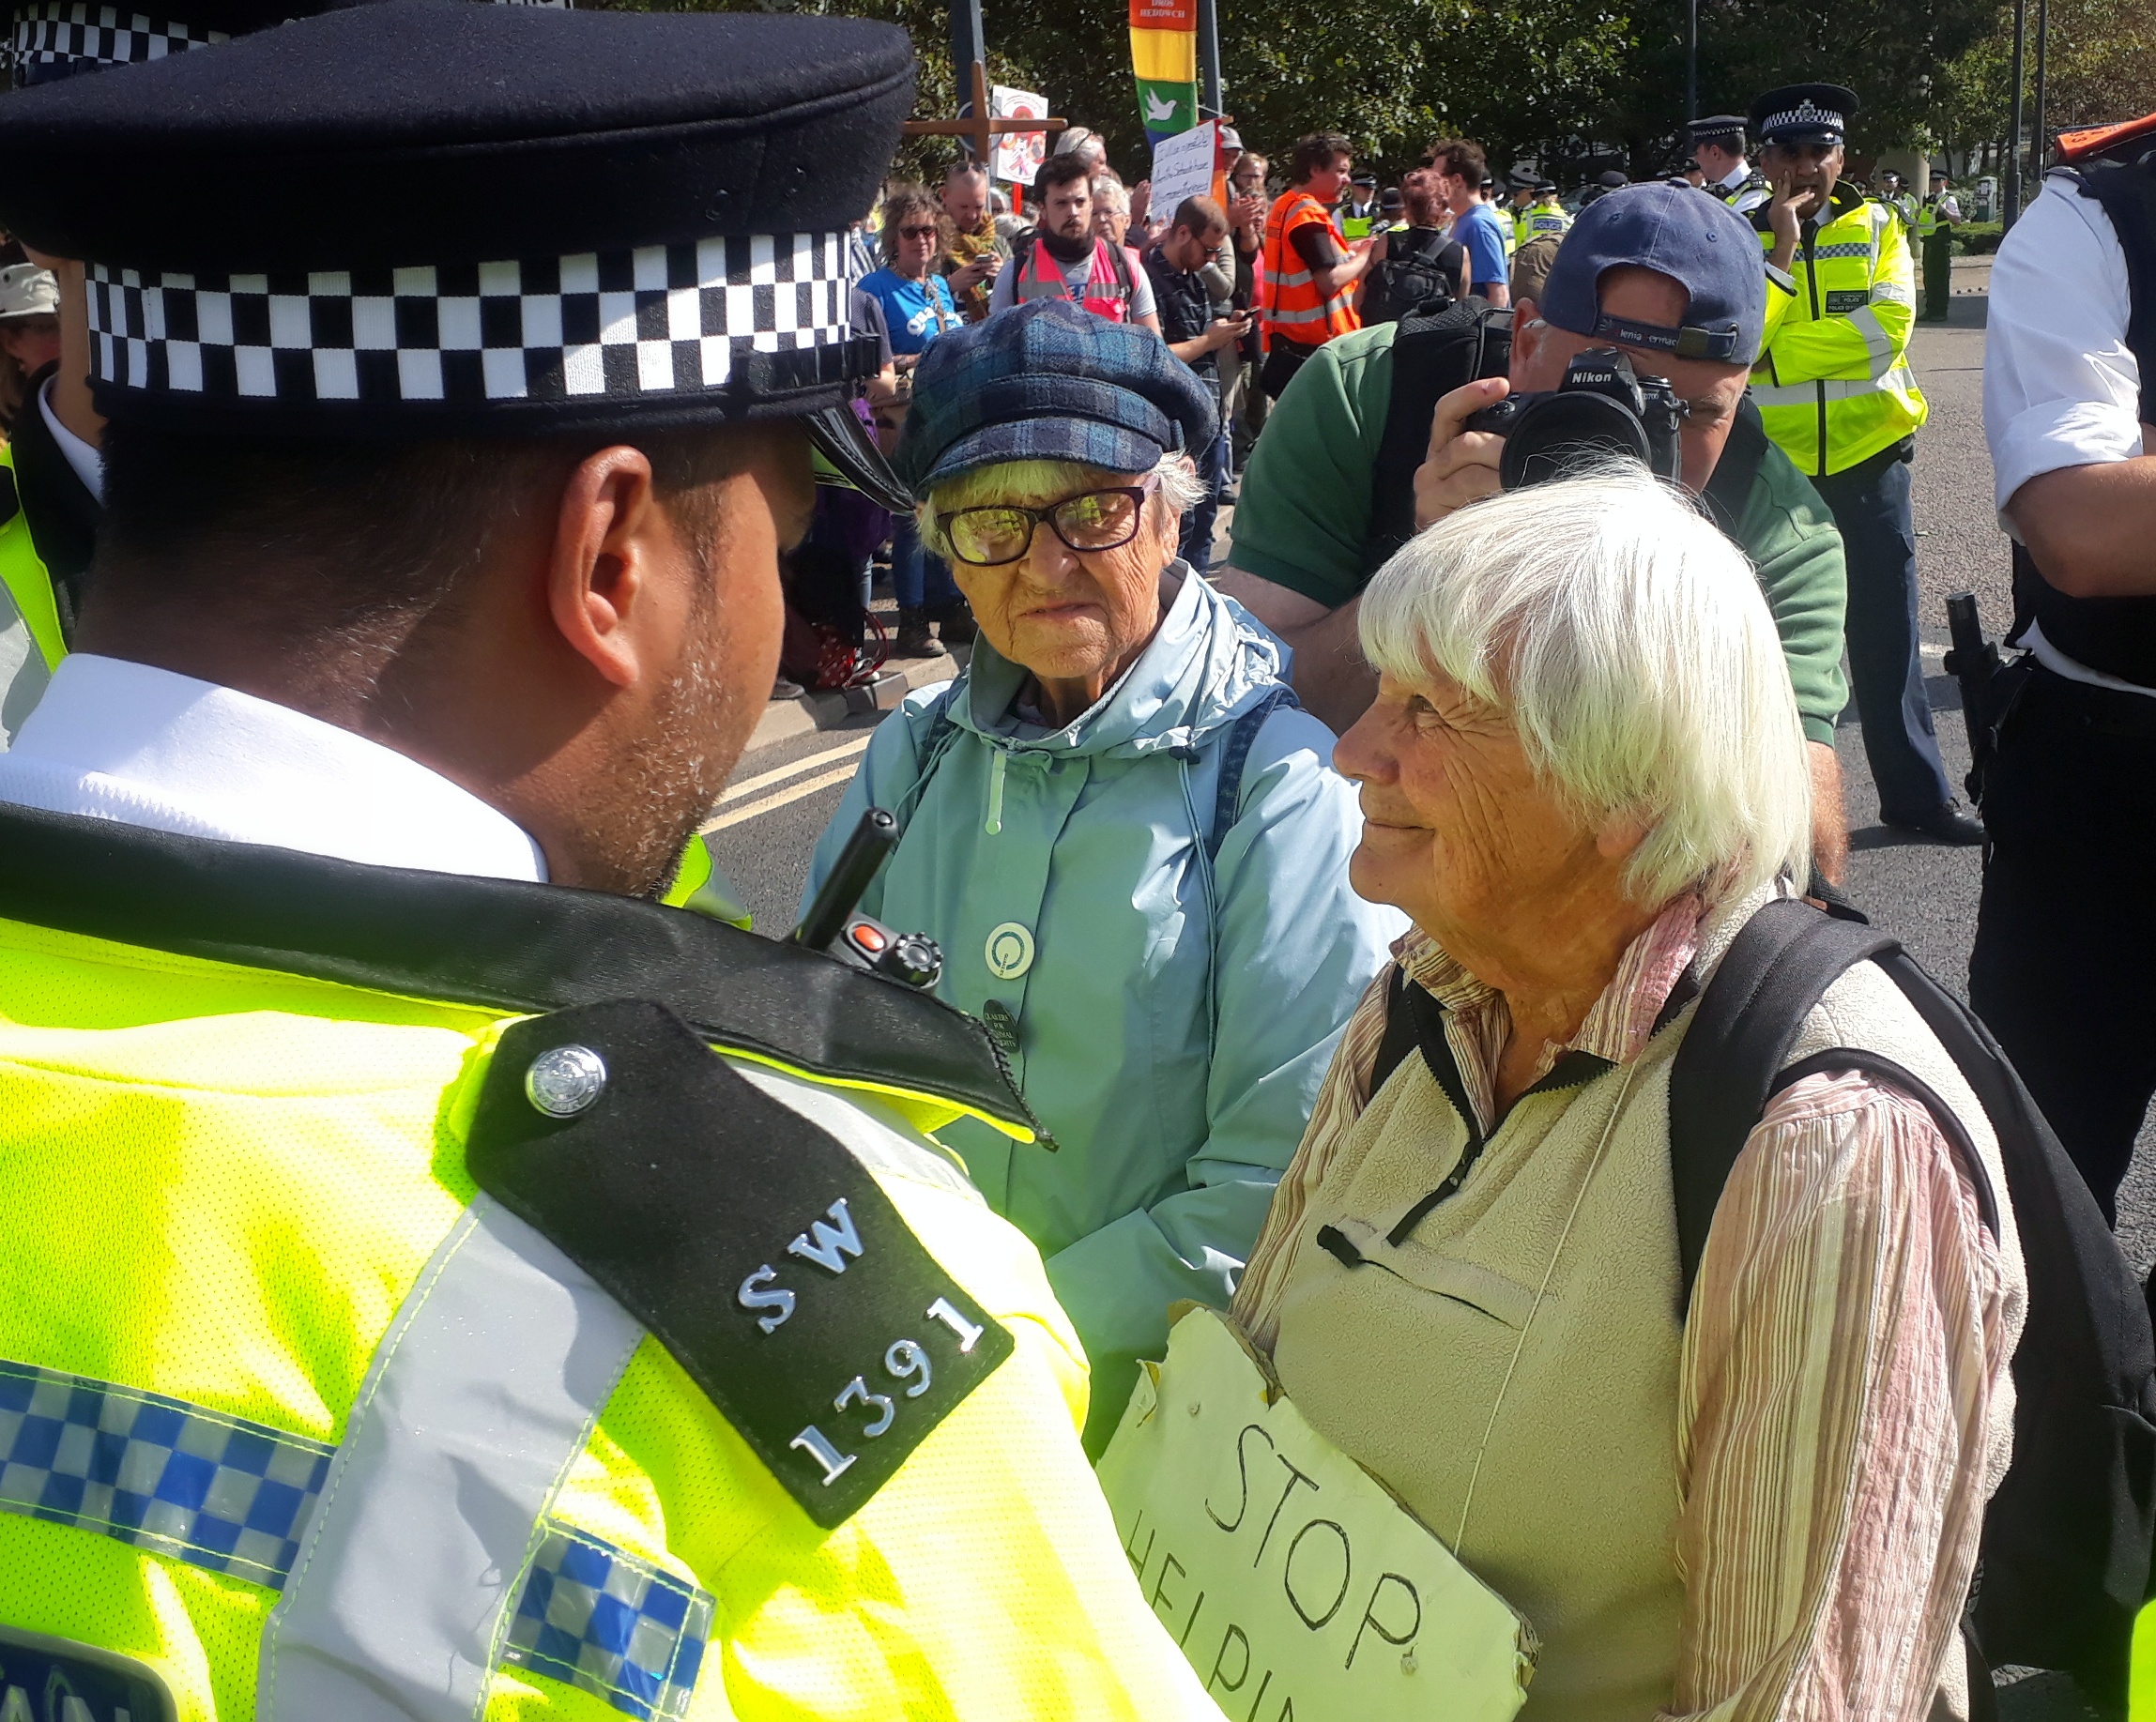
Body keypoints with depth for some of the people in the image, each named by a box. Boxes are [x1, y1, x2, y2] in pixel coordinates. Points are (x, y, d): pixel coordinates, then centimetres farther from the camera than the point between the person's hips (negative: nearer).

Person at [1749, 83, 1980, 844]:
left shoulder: (1877, 227, 3)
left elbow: (1889, 325, -13)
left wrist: (1775, 352, -15)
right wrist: (1781, 247, -18)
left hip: (1867, 459, 1)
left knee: (1887, 635, 6)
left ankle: (1916, 792, 16)